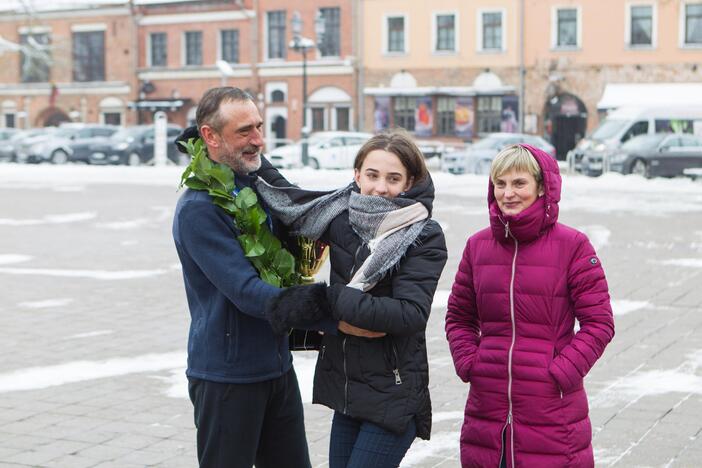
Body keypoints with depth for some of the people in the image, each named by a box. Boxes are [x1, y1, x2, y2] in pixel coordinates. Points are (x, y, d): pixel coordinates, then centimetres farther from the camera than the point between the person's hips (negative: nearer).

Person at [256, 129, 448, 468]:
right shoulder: (341, 215, 3)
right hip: (346, 388, 6)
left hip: (393, 398, -6)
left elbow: (411, 313, -21)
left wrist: (325, 298, -23)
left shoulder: (425, 237, -11)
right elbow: (285, 197, 19)